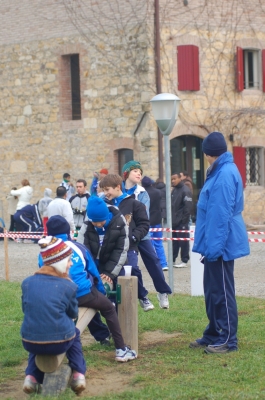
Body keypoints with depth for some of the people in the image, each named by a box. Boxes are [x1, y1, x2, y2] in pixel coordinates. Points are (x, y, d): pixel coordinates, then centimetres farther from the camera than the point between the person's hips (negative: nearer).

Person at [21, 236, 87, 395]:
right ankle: (79, 374, 21)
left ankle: (32, 377, 23)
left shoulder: (27, 283, 2)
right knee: (74, 334, 35)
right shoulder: (68, 286, -5)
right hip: (59, 342, -2)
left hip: (30, 342, 2)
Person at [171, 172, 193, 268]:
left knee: (183, 242, -2)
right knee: (174, 242, 11)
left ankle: (184, 261, 2)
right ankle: (172, 260, 16)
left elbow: (188, 207, -15)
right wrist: (171, 218, 12)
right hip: (174, 221, 8)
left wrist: (184, 219, -17)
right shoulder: (174, 190, 16)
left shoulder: (185, 191, -10)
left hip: (181, 222, -8)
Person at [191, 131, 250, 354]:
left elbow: (221, 214, -22)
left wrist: (215, 245, -22)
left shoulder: (225, 174, -18)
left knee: (222, 292, -4)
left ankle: (228, 340, 2)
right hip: (216, 243, 10)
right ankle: (214, 334, 24)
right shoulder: (220, 171, 15)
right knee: (213, 290, 15)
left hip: (221, 244, -10)